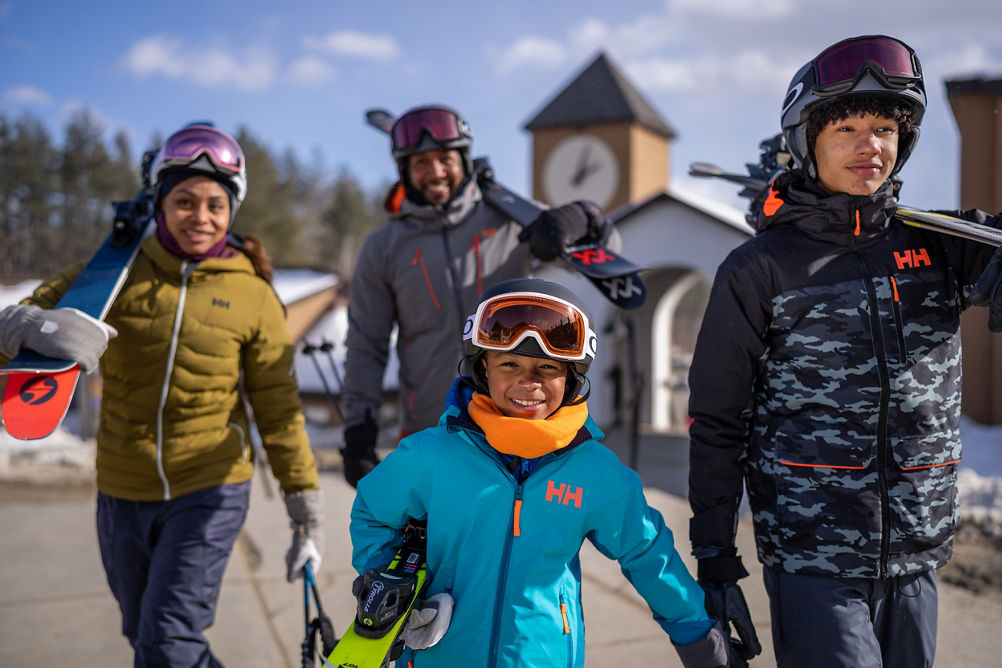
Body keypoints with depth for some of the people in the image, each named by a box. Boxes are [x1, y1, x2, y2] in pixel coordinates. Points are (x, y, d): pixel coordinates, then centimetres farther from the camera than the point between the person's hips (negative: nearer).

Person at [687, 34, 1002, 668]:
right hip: (811, 561, -3)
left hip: (915, 560, 4)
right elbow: (716, 421, -2)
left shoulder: (937, 243, 5)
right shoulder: (760, 268, -4)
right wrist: (714, 555, -3)